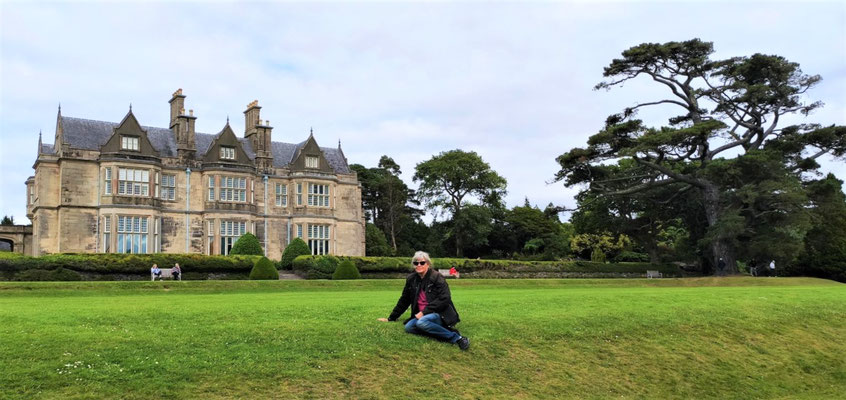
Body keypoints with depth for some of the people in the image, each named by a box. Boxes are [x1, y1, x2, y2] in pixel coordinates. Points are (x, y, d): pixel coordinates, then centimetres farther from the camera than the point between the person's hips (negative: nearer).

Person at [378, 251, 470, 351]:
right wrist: (391, 318, 19)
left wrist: (424, 312, -20)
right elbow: (404, 300, 18)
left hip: (441, 315, -6)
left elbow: (444, 299, -17)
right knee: (408, 327, -23)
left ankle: (456, 337, -26)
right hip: (422, 316, 6)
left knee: (421, 322, -35)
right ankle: (443, 331, -19)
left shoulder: (437, 277, -8)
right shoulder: (411, 279, 9)